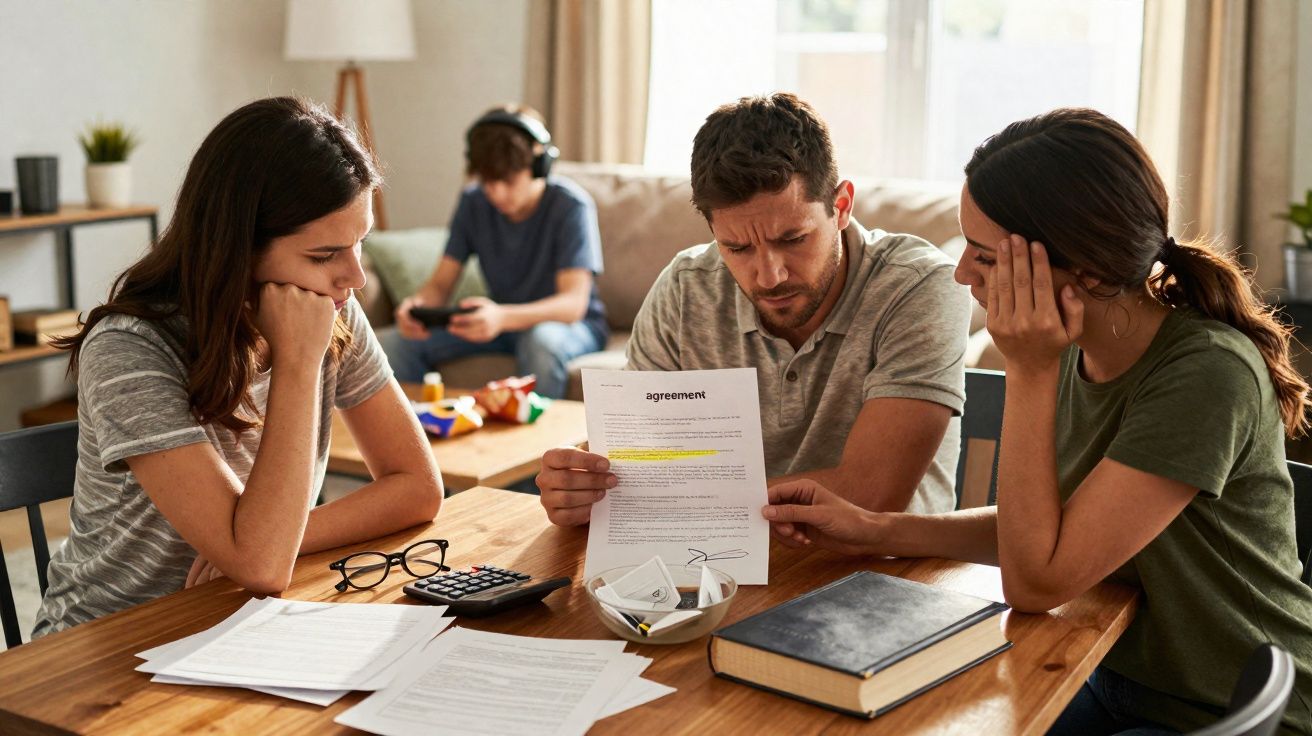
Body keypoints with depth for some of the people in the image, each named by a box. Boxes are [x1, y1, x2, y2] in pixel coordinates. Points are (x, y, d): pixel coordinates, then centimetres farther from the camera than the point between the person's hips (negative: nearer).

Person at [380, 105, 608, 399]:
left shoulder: (571, 206, -18)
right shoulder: (473, 202, -3)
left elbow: (574, 303, -28)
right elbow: (440, 284, -2)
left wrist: (503, 318, -46)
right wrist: (417, 303, -28)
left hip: (572, 323, -4)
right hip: (503, 320, 5)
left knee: (542, 341, -41)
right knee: (396, 343, -15)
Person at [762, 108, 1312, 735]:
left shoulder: (1207, 374, -27)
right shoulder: (1078, 353, -6)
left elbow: (1035, 580, -25)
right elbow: (1039, 528, 7)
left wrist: (1030, 373, -25)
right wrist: (874, 531, -4)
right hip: (1116, 681, 7)